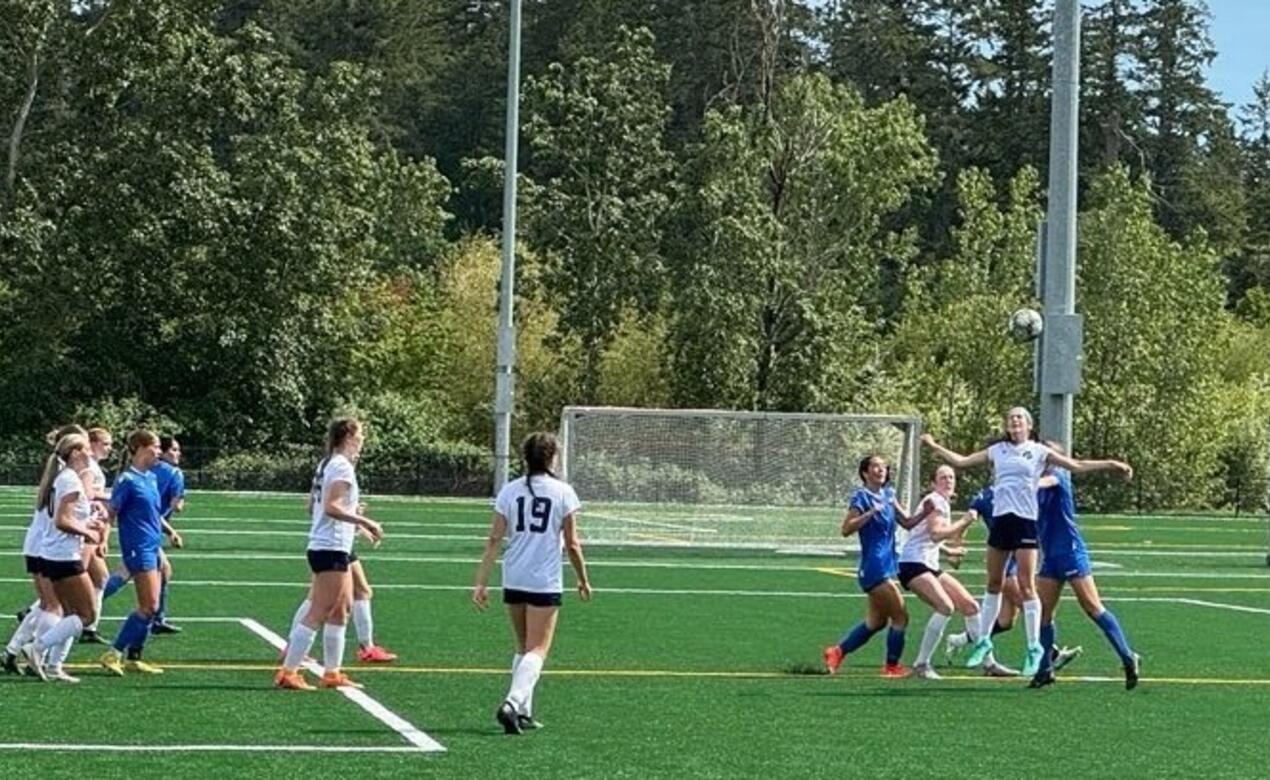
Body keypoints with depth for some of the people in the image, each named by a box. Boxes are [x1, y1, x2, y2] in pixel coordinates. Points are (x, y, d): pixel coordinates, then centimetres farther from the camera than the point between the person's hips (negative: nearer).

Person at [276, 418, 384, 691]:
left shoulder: (326, 464, 14)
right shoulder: (342, 466, -14)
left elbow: (313, 506, 18)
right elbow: (331, 507, -23)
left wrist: (354, 518, 22)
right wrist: (365, 522, -23)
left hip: (323, 547, 10)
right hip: (331, 549, -10)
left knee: (341, 611, 15)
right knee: (318, 614, -8)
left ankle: (332, 673, 20)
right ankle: (288, 673, -7)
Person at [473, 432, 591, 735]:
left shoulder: (509, 491, 3)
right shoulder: (563, 492, -4)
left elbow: (494, 540, 0)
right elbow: (572, 544, -2)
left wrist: (481, 582, 3)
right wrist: (583, 579, 11)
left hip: (513, 581, 4)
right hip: (546, 583, -4)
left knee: (524, 647, 19)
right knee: (537, 650, -2)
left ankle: (522, 711, 19)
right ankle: (513, 703, -21)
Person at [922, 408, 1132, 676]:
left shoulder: (1038, 451, 3)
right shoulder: (997, 451, 13)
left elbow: (1076, 466, 1)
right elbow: (960, 462, 18)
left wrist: (1111, 465, -7)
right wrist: (935, 446, 16)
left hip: (1025, 521, -4)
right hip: (1000, 520, 4)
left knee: (1026, 586, -6)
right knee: (994, 584, 11)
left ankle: (1034, 647, 1)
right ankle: (983, 641, 22)